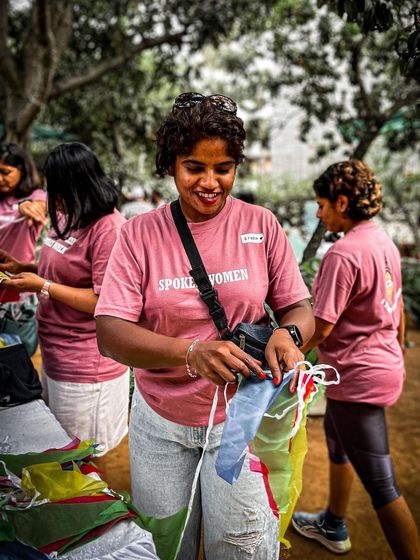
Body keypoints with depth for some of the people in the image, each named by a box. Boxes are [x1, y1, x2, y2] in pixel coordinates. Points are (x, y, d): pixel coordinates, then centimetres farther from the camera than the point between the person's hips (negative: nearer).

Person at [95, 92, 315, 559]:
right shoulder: (139, 234, -7)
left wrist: (287, 335, -26)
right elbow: (109, 333, -15)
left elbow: (298, 307, -1)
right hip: (160, 421, 1)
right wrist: (191, 352, -33)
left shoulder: (261, 226, -5)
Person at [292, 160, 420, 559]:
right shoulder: (384, 242, 5)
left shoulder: (343, 254, -23)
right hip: (384, 366, 11)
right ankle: (333, 526, 47)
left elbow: (320, 328, -23)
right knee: (336, 439, 27)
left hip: (358, 376, -10)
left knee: (379, 483, 1)